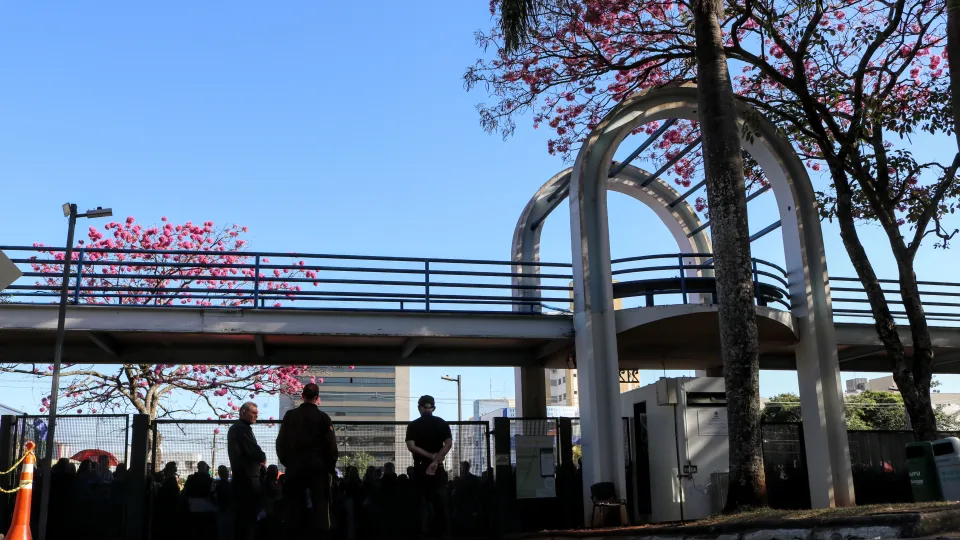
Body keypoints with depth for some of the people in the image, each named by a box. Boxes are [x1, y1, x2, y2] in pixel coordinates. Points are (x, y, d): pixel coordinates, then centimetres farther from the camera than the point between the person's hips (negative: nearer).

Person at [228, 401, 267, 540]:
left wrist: (258, 459, 9)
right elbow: (254, 451, -19)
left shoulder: (235, 428, 20)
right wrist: (263, 459, 1)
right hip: (248, 475, -10)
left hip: (240, 474, 10)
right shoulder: (243, 428, -14)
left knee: (241, 512, 11)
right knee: (251, 513, -9)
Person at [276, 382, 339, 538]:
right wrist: (331, 466, 4)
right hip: (318, 467, -3)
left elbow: (281, 441, 6)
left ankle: (294, 533, 9)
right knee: (320, 505, 0)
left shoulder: (290, 415, 3)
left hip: (295, 466, 3)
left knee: (295, 504, 9)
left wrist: (286, 462, 16)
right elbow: (331, 444, -6)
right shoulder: (323, 417, -6)